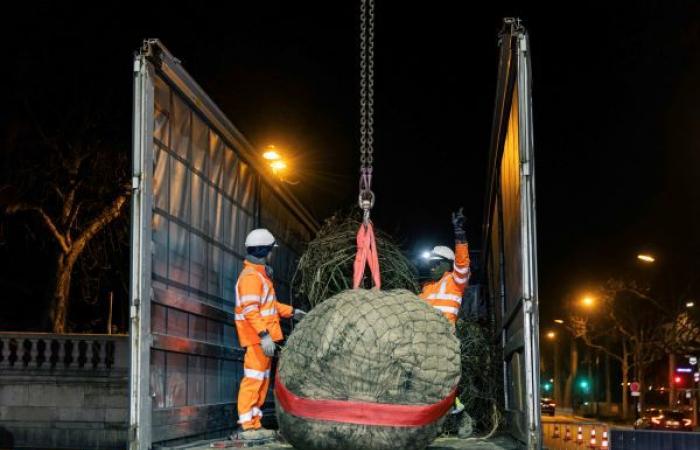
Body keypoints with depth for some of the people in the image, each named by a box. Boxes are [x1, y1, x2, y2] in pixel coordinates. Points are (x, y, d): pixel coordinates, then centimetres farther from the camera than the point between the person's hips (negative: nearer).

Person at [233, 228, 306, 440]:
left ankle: (255, 424, 18)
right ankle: (247, 426, -10)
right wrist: (263, 335, -28)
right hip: (257, 338, -11)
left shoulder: (261, 274, 20)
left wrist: (291, 311, 29)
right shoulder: (251, 276, -14)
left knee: (262, 380, 13)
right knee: (253, 379, -11)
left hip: (263, 337, 11)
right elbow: (250, 310, -23)